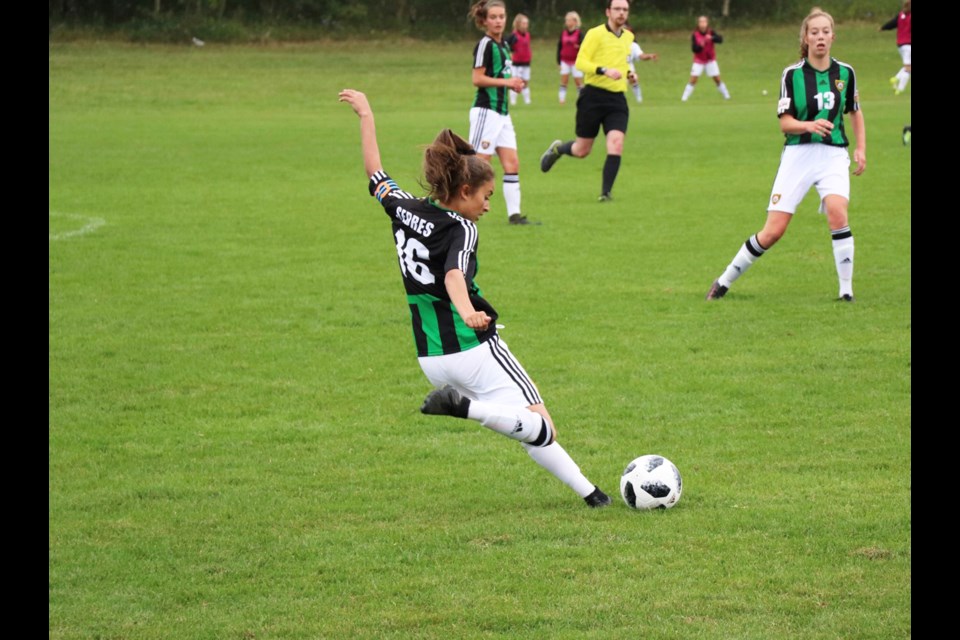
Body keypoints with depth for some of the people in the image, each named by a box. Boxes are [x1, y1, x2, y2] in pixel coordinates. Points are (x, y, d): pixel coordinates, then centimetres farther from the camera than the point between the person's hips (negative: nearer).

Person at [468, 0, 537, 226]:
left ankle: (514, 214, 5)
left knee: (512, 163, 4)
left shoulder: (503, 45, 15)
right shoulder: (485, 44, -11)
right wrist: (506, 81, -15)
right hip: (486, 110, -9)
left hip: (502, 112, 9)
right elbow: (478, 79, -15)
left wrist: (514, 84, 5)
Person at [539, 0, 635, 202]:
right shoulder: (596, 34, -8)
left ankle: (606, 192, -10)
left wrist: (628, 73, 14)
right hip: (593, 96, -4)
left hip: (617, 99, 4)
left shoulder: (628, 37, 12)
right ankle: (557, 149, 39)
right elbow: (580, 62, -15)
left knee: (616, 144, -16)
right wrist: (604, 70, -28)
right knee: (582, 150, 6)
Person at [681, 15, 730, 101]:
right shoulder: (695, 35, -10)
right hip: (699, 61, -1)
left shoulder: (711, 32, -9)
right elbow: (694, 48, -15)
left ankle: (726, 95, 15)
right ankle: (684, 98, -8)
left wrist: (712, 38, -41)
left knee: (717, 78, 1)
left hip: (710, 60, 1)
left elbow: (720, 39, -23)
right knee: (693, 79, -11)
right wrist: (700, 46, -35)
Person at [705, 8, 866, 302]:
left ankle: (846, 290, -16)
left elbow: (855, 112, 18)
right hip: (798, 154, -1)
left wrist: (861, 148, 6)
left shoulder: (845, 73, 3)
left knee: (837, 211, -28)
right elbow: (785, 123, -6)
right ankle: (725, 280, 18)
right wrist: (809, 125, -26)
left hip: (833, 154, 1)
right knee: (772, 232, -3)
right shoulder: (792, 74, -4)